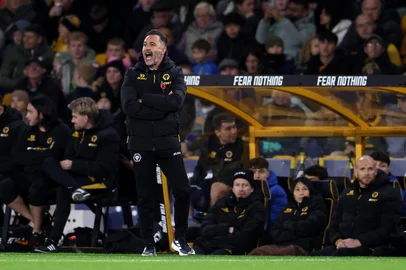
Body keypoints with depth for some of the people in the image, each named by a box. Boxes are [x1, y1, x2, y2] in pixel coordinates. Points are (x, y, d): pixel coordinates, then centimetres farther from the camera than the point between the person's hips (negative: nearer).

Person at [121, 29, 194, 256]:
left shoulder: (175, 73, 4)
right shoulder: (133, 75, 4)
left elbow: (176, 101, -15)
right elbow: (129, 107, -12)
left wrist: (144, 99, -14)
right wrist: (161, 107, -15)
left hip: (168, 142, 0)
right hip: (141, 143, 0)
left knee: (182, 191, -7)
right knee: (145, 196, 4)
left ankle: (180, 239, 11)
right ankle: (149, 244, 13)